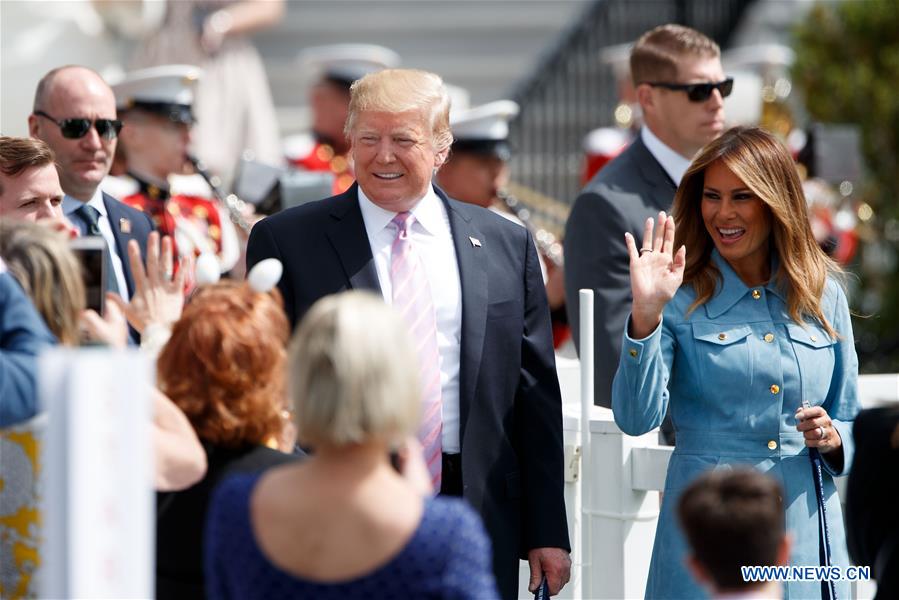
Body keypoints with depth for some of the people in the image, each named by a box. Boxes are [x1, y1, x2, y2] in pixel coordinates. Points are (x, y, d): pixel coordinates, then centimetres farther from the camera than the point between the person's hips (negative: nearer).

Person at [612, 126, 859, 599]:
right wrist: (646, 315, -22)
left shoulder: (822, 294, 7)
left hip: (806, 523, 3)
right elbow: (636, 418, -13)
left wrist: (833, 438, -6)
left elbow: (849, 416, 15)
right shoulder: (682, 298, -2)